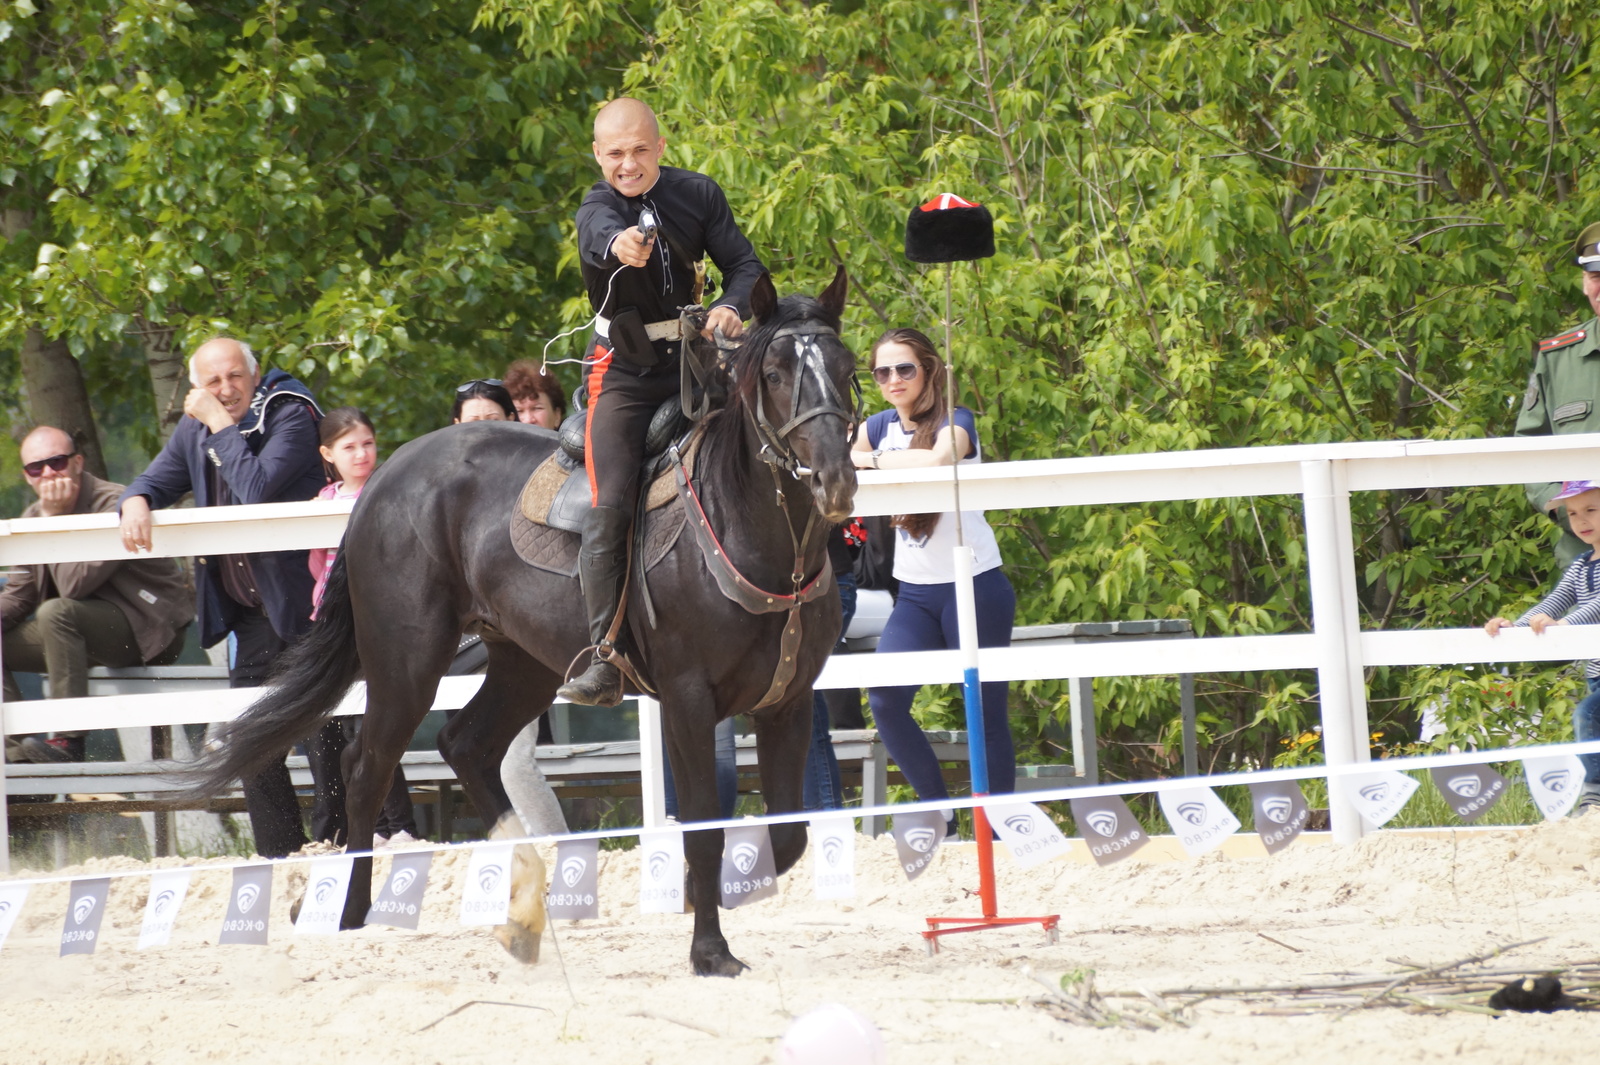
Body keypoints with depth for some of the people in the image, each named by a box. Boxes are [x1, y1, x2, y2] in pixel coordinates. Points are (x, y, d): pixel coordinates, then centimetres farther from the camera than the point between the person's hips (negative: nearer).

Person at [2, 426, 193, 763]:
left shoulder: (113, 504, -19)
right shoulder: (33, 516, 6)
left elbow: (75, 584, -28)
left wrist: (54, 518, -22)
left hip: (146, 629, -9)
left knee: (56, 612, -34)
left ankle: (69, 741, -37)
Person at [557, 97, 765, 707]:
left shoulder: (697, 195, 1)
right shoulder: (596, 209, -11)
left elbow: (743, 263, -2)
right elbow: (601, 235, -36)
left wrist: (731, 306, -26)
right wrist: (620, 244, -61)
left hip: (689, 358, 4)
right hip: (623, 373, -4)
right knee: (610, 507, -17)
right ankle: (605, 661, -21)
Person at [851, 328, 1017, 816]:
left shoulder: (954, 422, -10)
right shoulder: (881, 427, 9)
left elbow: (939, 459, -32)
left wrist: (868, 459, -25)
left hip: (974, 588, -6)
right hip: (915, 593, 6)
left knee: (986, 715, -4)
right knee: (885, 702, -12)